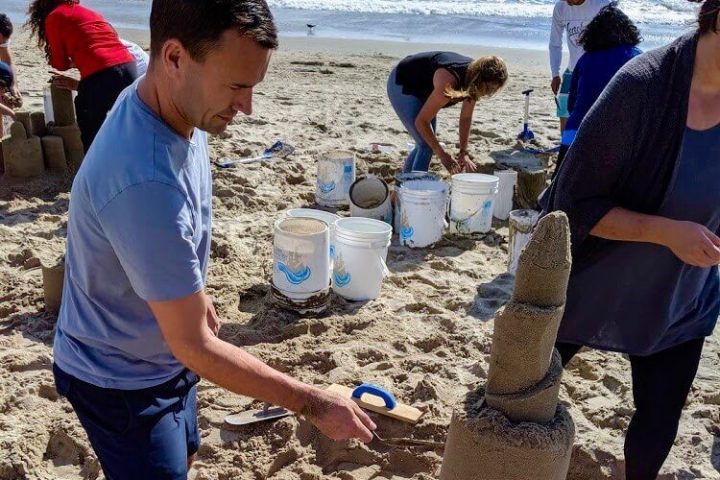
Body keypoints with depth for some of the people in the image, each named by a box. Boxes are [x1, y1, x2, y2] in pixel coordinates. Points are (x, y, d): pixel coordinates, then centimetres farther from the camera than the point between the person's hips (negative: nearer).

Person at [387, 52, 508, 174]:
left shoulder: (474, 77, -14)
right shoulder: (448, 83, -38)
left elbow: (466, 118, -3)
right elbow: (421, 121, -32)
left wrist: (464, 153, -9)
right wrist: (442, 155, -30)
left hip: (420, 88, 9)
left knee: (427, 143, 15)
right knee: (426, 144, -16)